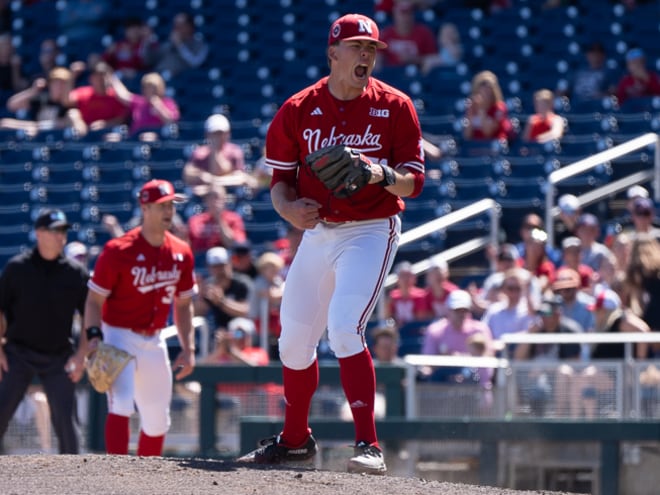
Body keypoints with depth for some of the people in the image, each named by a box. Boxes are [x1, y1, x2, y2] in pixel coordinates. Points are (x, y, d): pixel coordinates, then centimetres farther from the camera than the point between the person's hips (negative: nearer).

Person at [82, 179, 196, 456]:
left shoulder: (181, 253, 4)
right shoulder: (118, 251, -13)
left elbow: (183, 305, 14)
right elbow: (94, 299, -11)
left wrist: (188, 348, 7)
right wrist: (94, 336, -25)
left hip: (154, 341, 6)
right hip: (119, 335, -6)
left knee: (157, 420, 11)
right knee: (121, 405, -24)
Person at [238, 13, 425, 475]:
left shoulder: (394, 107, -5)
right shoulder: (298, 109, 1)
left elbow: (415, 181, -5)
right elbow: (281, 177, 8)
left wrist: (383, 174, -27)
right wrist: (287, 207, -14)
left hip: (371, 232, -5)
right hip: (317, 233, 5)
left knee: (345, 330, -23)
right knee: (294, 339, 12)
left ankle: (369, 445, -23)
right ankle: (295, 438, 34)